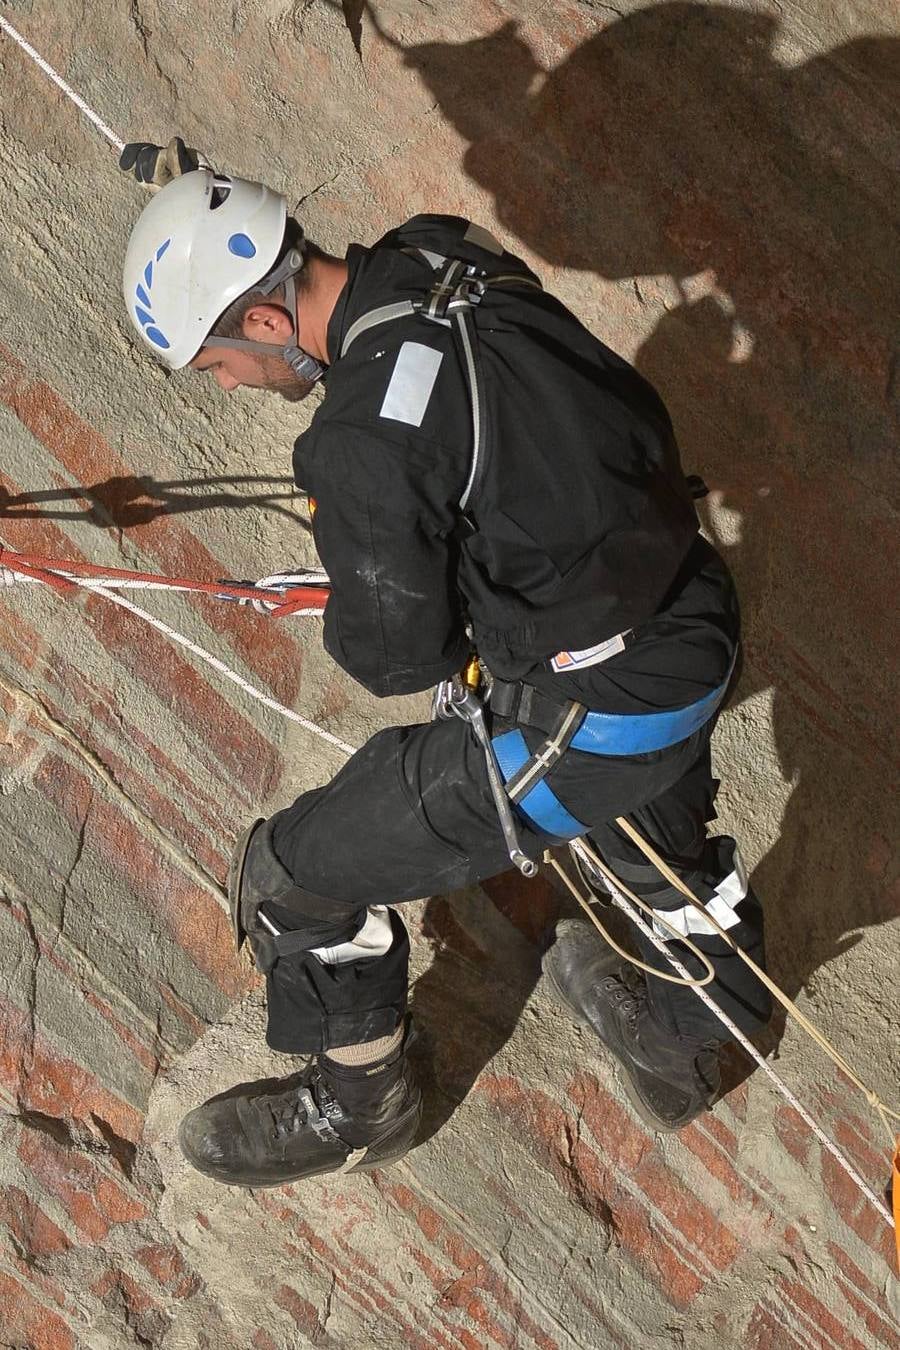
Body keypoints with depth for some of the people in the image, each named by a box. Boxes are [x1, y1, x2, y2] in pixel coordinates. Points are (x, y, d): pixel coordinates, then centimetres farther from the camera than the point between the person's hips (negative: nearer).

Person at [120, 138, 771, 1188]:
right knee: (666, 837, 39)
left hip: (579, 728, -8)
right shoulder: (446, 255, -4)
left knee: (293, 874, 8)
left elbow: (395, 655, -16)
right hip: (695, 631, 9)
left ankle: (356, 1105, 33)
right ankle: (686, 1042, 65)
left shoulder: (365, 442, -28)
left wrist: (349, 625, 4)